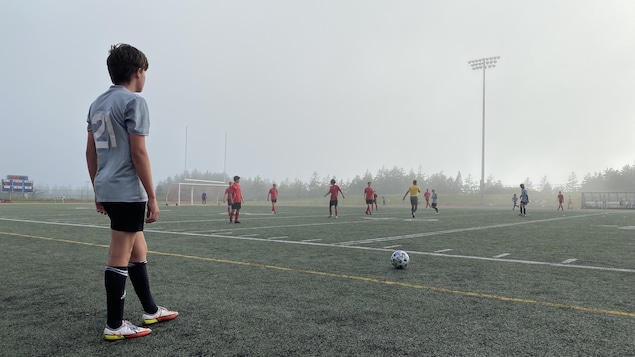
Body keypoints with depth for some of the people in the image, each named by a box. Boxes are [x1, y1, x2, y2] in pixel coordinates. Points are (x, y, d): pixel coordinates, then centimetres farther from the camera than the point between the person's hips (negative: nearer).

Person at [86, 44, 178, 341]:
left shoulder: (97, 104, 15)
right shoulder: (133, 101, -10)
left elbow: (90, 152, 17)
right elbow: (138, 153, -15)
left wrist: (98, 191, 23)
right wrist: (152, 197, -12)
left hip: (107, 190, 9)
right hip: (128, 191, -9)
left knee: (139, 250, 18)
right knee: (120, 258, -1)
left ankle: (150, 310, 28)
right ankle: (114, 325, 9)